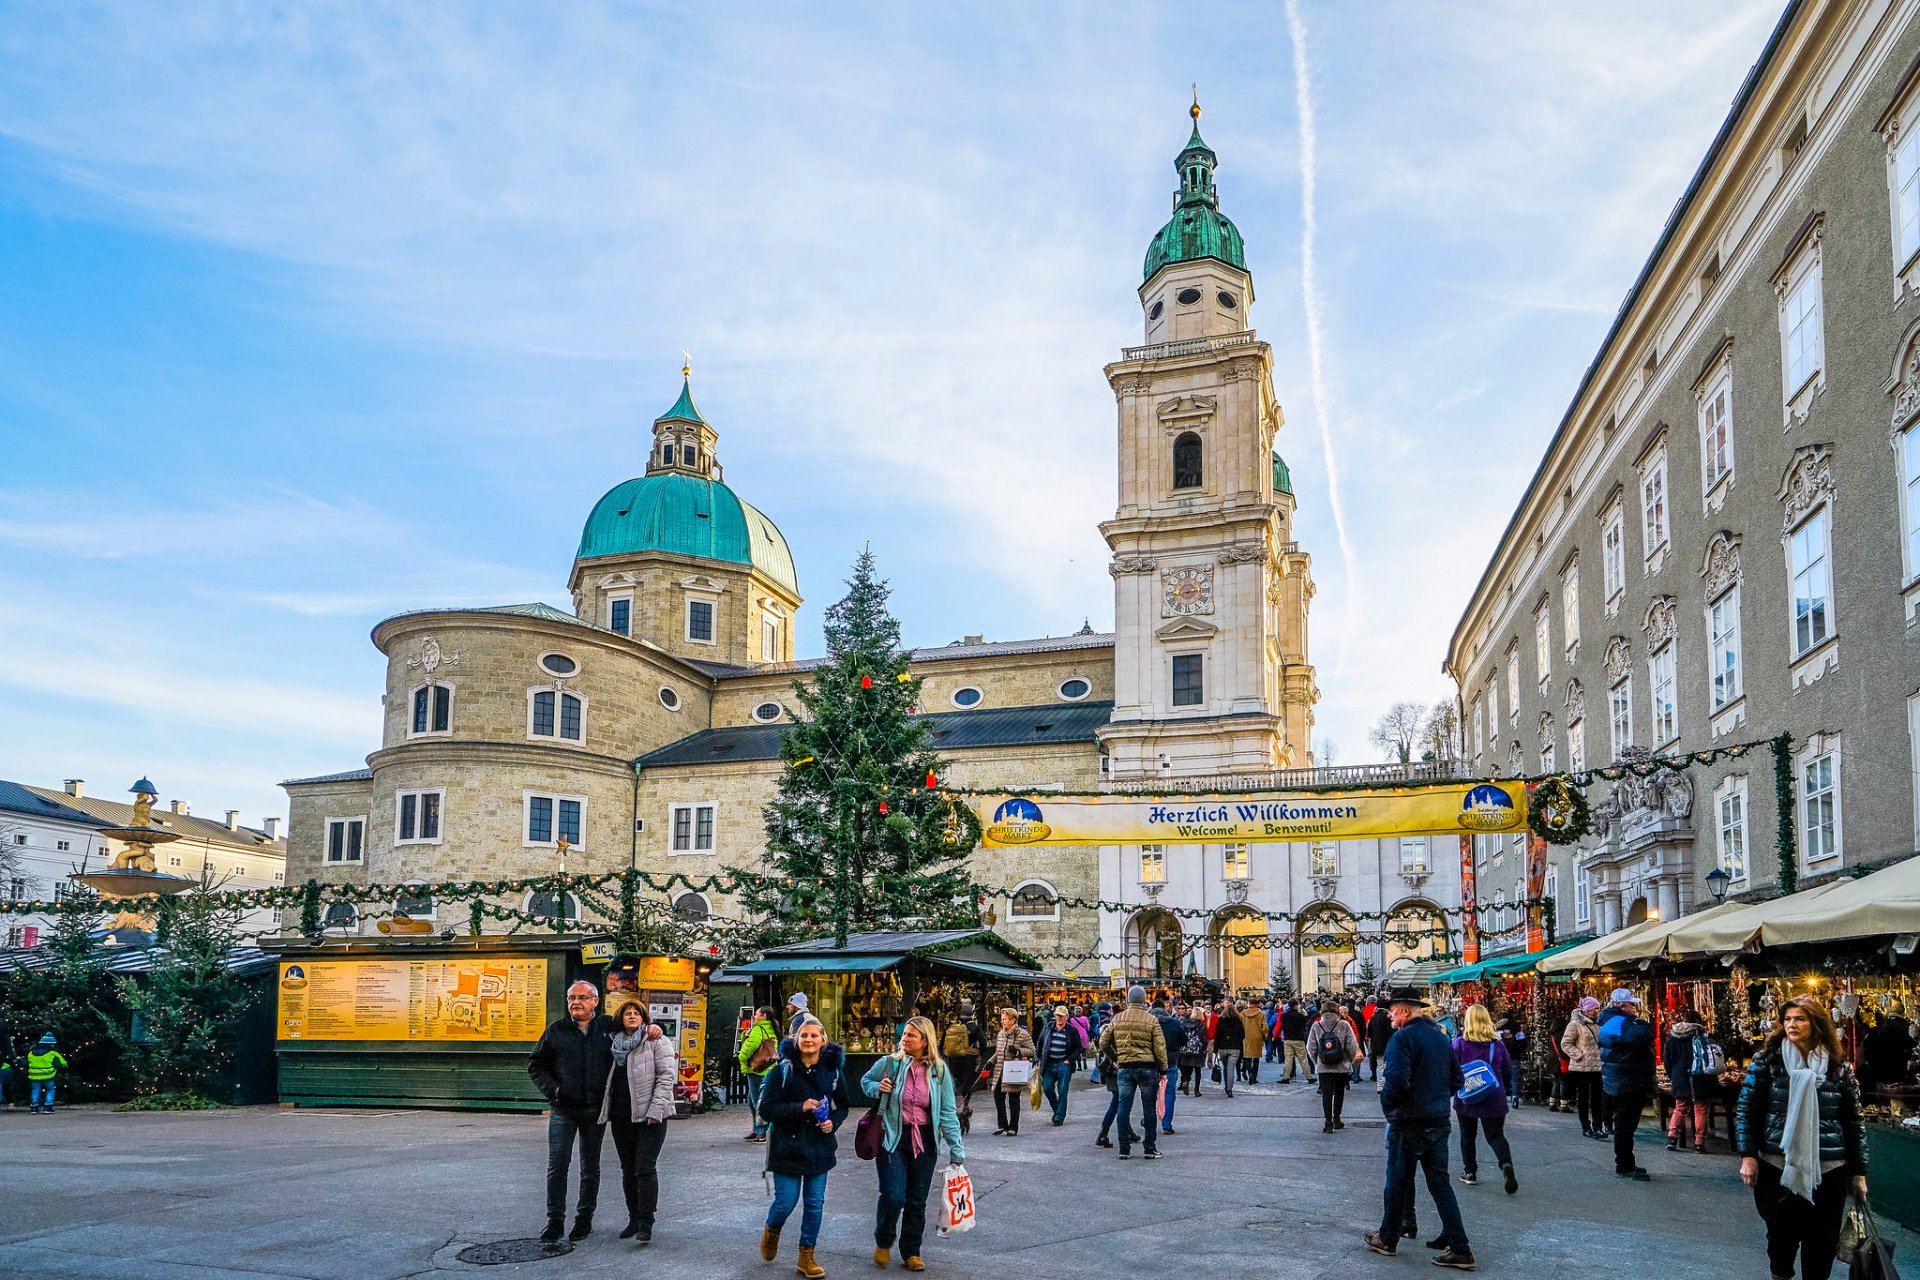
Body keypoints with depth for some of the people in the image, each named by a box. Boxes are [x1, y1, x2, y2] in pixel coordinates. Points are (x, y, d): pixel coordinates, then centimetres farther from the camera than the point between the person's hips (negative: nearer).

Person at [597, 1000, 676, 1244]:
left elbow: (667, 1076, -10)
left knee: (645, 1168, -9)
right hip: (621, 1115, 6)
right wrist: (605, 1109, 12)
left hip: (649, 1115, -6)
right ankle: (634, 1219, 23)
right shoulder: (615, 1044, 15)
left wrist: (655, 1109, -16)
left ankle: (646, 1224, -6)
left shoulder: (656, 1041, -3)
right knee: (628, 1169, 12)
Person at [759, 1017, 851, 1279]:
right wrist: (799, 1108, -23)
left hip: (819, 1146, 3)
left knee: (815, 1203, 5)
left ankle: (806, 1257, 20)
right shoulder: (783, 1070, -8)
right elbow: (766, 1108, -11)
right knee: (786, 1201, -1)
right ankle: (771, 1231, 32)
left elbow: (842, 1106, 14)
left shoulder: (832, 1070, 1)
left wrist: (833, 1122, -8)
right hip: (788, 1146, -3)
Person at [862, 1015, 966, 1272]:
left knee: (917, 1200, 9)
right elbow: (865, 1081, 13)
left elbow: (948, 1113, 0)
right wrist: (878, 1088, -10)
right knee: (893, 1197, -9)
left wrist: (957, 1149, -3)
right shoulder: (890, 1063, -6)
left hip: (925, 1142, 2)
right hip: (893, 1138, -2)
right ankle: (883, 1244, 19)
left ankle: (911, 1253, 25)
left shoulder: (939, 1070, -3)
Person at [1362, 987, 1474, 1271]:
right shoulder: (1440, 1036, 9)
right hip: (1439, 1122, 7)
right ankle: (1459, 1249, 8)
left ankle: (1388, 1239, 22)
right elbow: (1456, 1079, 15)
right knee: (1440, 1184, 11)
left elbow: (1396, 1081, -25)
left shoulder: (1402, 1038, -17)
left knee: (1398, 1183, 8)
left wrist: (1387, 1105, -8)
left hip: (1408, 1123, -7)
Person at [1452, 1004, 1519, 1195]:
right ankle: (1507, 1164, -19)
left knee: (1467, 1135, 16)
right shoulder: (1498, 1044, -3)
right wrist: (1504, 1090, 19)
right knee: (1496, 1135, 6)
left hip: (1466, 1099, -1)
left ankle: (1469, 1172, 19)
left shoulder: (1460, 1043, -11)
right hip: (1494, 1099, 1)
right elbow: (1508, 1070, 5)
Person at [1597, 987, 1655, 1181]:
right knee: (1625, 1124, -5)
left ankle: (1624, 1164, 28)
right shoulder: (1620, 1023, -19)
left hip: (1618, 1083, 11)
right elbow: (1645, 1036, -30)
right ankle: (1625, 1166, -1)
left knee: (1624, 1124, 18)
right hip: (1627, 1084, -11)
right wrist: (1641, 1021, -12)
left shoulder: (1611, 1022, 14)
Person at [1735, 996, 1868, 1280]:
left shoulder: (1839, 1067, 3)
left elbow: (1853, 1121, 7)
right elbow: (1746, 1110, -1)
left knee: (1822, 1239, 5)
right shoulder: (1767, 1060, -1)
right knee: (1781, 1232, 9)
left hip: (1827, 1170, 1)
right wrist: (1747, 1155, -8)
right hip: (1777, 1166, -1)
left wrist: (1858, 1171, 7)